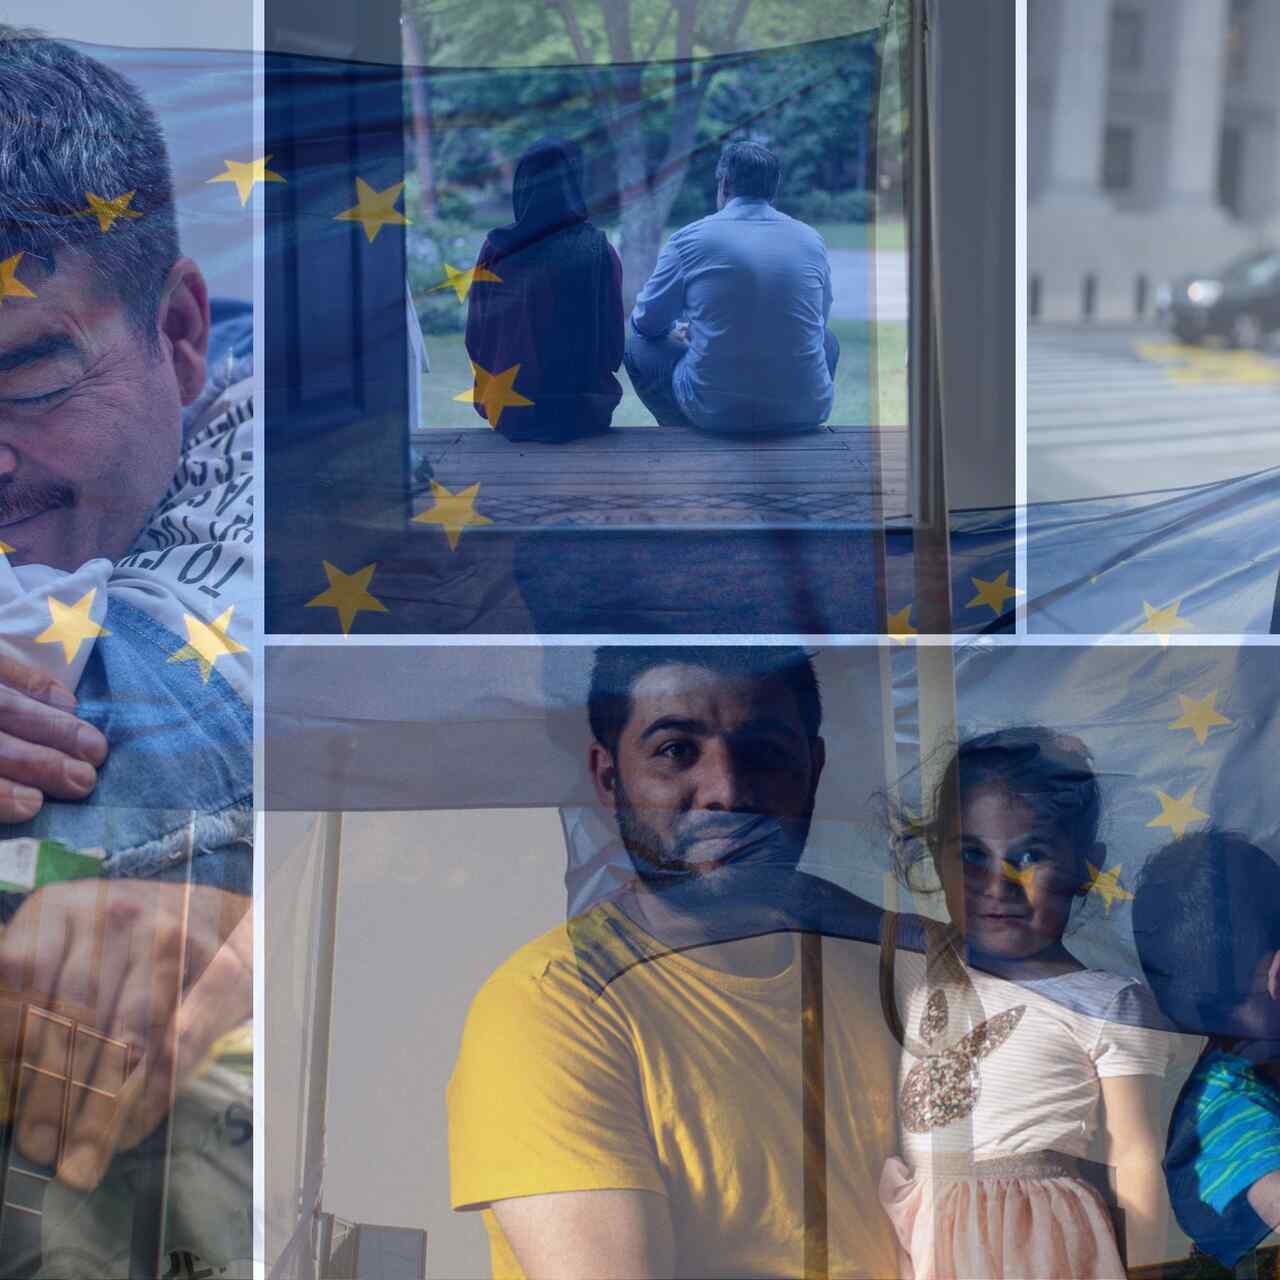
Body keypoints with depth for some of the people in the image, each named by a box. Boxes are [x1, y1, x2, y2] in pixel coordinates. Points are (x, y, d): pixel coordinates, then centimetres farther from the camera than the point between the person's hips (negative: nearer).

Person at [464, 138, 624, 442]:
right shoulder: (597, 250, -13)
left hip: (508, 414, 2)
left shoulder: (495, 249, -8)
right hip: (581, 414, -2)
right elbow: (613, 350, -10)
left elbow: (476, 343, -1)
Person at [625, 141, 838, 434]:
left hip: (715, 410, -2)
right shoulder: (811, 240, 5)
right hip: (804, 412, 2)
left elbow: (647, 323, 11)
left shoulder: (689, 239, -3)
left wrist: (677, 330, 35)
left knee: (639, 346, 23)